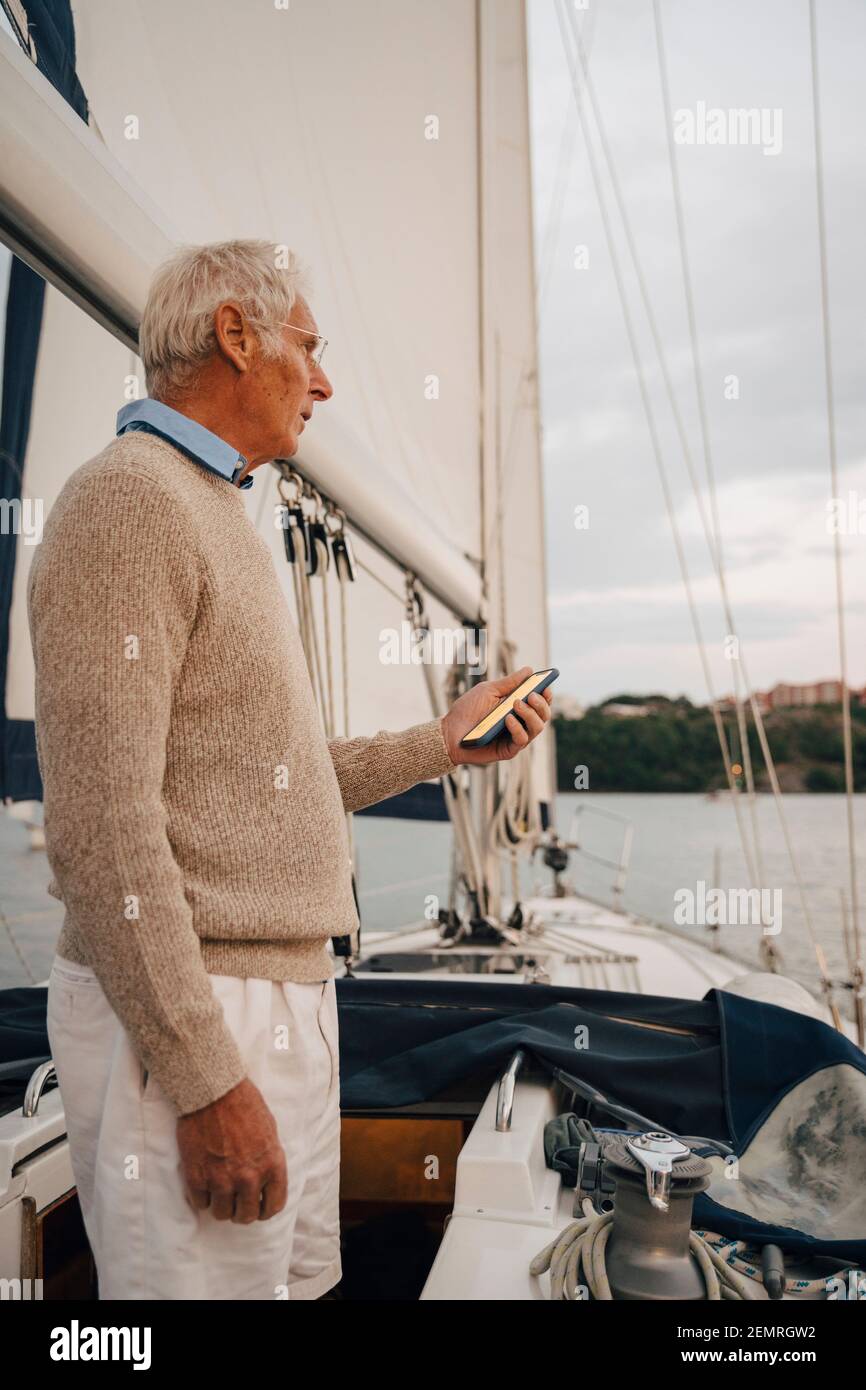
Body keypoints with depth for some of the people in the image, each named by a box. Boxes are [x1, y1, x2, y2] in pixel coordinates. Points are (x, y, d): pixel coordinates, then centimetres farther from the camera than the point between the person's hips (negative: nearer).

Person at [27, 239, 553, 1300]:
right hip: (180, 1024, -10)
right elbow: (102, 816, -22)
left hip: (279, 997, 10)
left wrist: (444, 741, 19)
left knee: (296, 1277, 20)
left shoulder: (216, 526, 18)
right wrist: (208, 1083, -23)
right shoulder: (123, 500, -14)